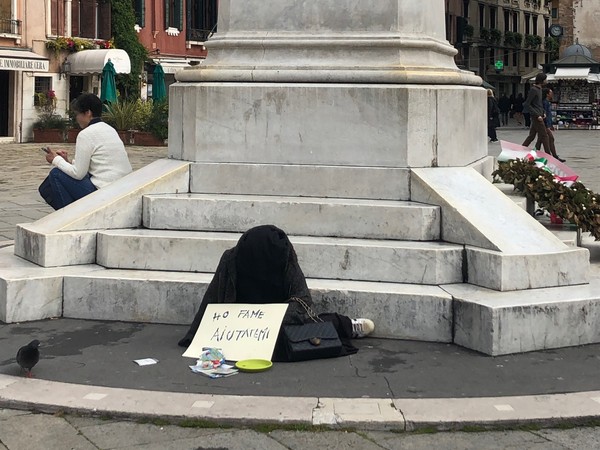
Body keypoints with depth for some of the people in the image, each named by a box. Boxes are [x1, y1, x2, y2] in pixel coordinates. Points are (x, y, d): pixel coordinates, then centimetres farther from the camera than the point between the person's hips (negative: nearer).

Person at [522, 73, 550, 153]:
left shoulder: (539, 89, 16)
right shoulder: (533, 90, -14)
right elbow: (527, 104, -17)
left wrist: (543, 113, 11)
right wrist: (537, 115, -19)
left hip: (539, 116, 9)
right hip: (536, 117, -9)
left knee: (531, 136, 11)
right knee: (544, 136, -6)